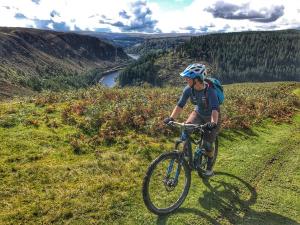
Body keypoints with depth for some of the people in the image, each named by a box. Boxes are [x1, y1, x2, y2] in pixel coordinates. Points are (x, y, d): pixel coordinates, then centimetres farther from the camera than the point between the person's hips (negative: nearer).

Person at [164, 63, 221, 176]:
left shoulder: (210, 90, -34)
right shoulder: (188, 89, -21)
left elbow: (215, 109, -44)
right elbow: (180, 105, -20)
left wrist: (213, 123, -62)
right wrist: (171, 118, -33)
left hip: (211, 117, -4)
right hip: (198, 113, 4)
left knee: (208, 144, -5)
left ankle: (209, 167, 22)